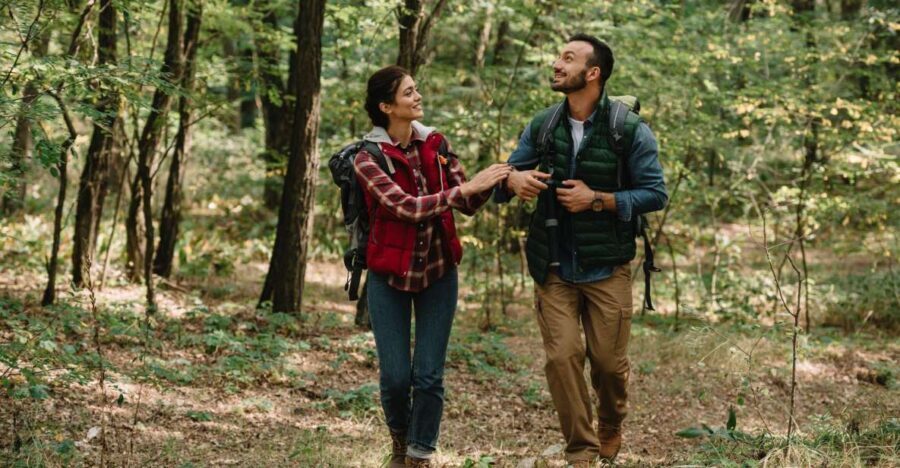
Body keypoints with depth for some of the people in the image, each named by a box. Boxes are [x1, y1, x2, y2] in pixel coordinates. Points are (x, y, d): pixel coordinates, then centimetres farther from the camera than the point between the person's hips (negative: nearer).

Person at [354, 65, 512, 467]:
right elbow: (406, 208, -24)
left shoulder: (436, 145, 0)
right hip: (390, 275, -3)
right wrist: (468, 186, -27)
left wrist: (493, 180, -19)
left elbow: (468, 206, 1)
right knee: (395, 376, -1)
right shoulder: (369, 159, -12)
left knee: (429, 376, -2)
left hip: (438, 272, 3)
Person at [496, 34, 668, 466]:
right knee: (562, 357, -4)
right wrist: (514, 180, -18)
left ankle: (611, 425, 39)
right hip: (553, 266, 2)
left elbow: (655, 193, -10)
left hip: (606, 267, -2)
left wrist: (597, 199, -20)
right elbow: (510, 172, 7)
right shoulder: (541, 126, 1)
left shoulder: (630, 130, -10)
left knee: (608, 359, 8)